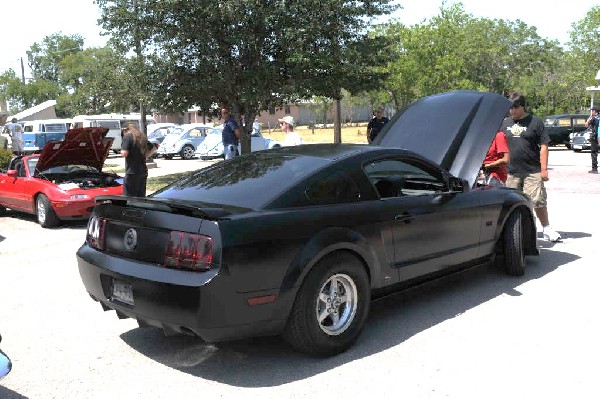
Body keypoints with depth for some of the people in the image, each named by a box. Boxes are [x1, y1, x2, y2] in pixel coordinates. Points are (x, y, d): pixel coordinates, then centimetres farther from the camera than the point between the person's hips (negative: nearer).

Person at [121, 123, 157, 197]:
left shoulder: (127, 137, -7)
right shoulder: (142, 137, 15)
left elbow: (124, 153, -16)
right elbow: (153, 148, 21)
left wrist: (122, 151, 5)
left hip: (132, 172, -8)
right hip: (143, 172, 8)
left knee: (128, 197, -6)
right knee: (141, 197, 14)